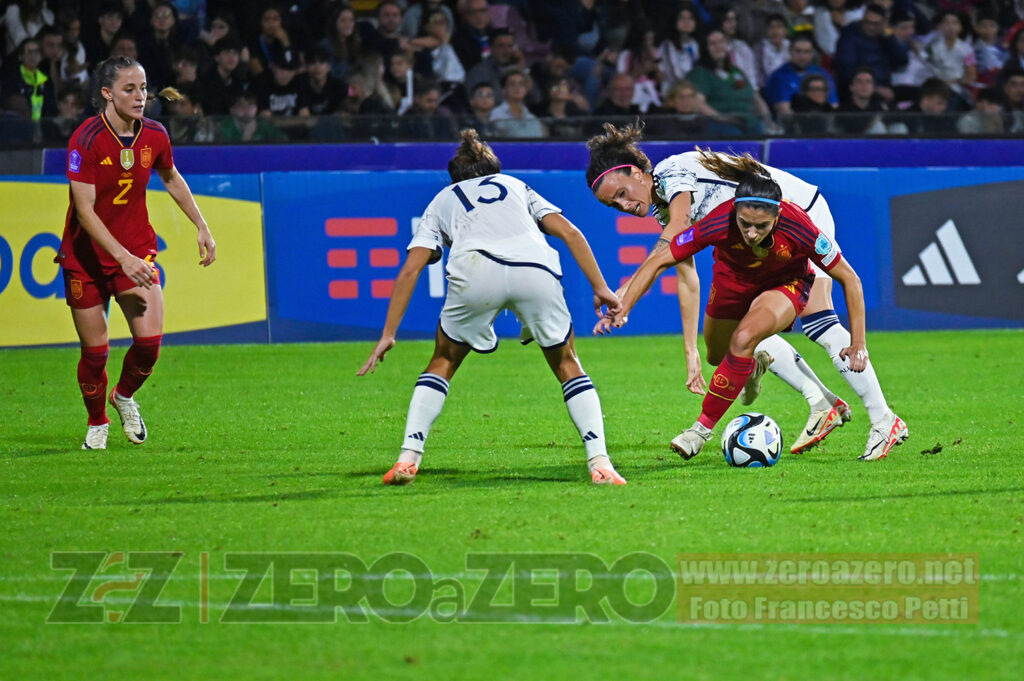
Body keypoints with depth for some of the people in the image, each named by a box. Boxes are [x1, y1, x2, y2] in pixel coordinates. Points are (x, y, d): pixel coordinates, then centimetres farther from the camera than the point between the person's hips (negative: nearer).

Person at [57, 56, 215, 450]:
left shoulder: (154, 136, -4)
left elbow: (171, 178, 18)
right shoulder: (86, 140, -20)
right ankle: (97, 424, 29)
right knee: (95, 351, 2)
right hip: (87, 256, -3)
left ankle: (124, 397, 18)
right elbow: (85, 210, -23)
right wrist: (123, 257, -33)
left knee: (150, 339, -13)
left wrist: (202, 227, 13)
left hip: (137, 251, 3)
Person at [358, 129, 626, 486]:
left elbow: (410, 270, 22)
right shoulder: (516, 186, 37)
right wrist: (600, 287, 22)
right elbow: (570, 233, 23)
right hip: (536, 268, 1)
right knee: (568, 366, 17)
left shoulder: (443, 200, 34)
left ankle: (408, 458, 9)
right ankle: (599, 463, 2)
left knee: (442, 363, 22)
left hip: (474, 270, -1)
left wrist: (388, 334, 22)